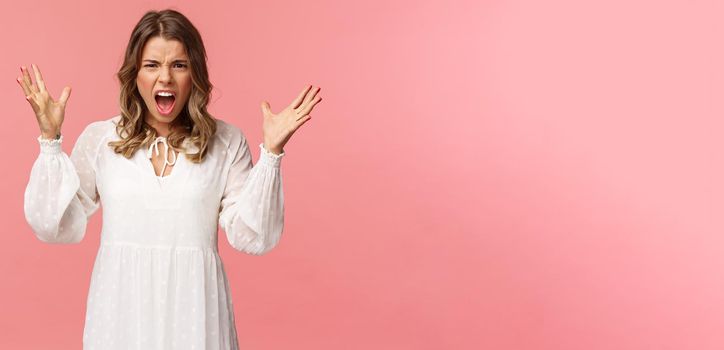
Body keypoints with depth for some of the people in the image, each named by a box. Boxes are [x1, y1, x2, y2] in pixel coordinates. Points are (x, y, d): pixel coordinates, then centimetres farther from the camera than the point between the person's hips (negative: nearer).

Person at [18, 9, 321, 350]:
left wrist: (271, 152, -13)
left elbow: (253, 238, -6)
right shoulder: (99, 138, 1)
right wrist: (50, 140, -5)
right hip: (121, 307, 1)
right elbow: (56, 227, 0)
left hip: (192, 308, 0)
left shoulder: (226, 142, -1)